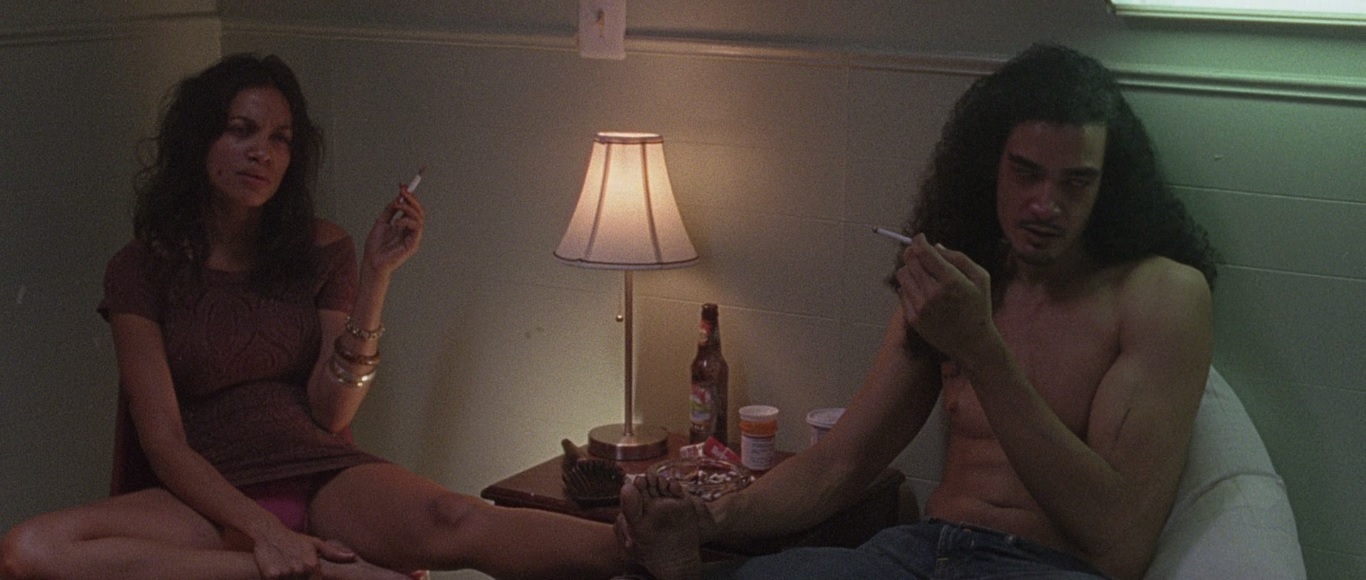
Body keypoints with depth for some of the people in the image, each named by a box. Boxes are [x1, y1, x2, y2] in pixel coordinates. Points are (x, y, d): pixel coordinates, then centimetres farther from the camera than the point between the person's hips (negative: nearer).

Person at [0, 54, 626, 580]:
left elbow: (332, 411, 1)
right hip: (212, 498, 0)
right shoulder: (140, 270, 5)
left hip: (327, 479, 0)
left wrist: (376, 274, -7)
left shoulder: (322, 250, 10)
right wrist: (262, 529, -20)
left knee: (453, 521, -35)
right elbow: (165, 443, -3)